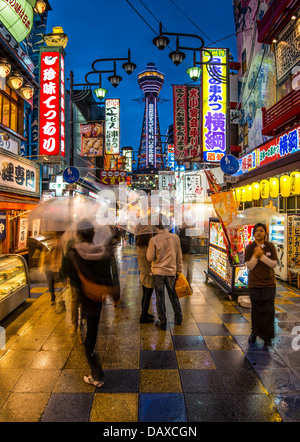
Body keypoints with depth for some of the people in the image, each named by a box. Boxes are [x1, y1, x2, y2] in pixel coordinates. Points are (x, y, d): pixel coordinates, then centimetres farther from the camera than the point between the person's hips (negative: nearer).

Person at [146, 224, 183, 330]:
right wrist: (179, 270, 12)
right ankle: (178, 318, 32)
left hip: (158, 272, -2)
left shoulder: (153, 240, -12)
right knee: (174, 296, 19)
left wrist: (149, 248, 5)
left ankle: (162, 322, 16)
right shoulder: (175, 237, -3)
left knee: (160, 297, 8)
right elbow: (179, 256, 3)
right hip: (171, 271, 3)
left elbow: (150, 258, -9)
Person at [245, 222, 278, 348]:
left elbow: (274, 264, -6)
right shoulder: (250, 248, -2)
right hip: (254, 283, 0)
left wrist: (262, 255, -19)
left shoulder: (270, 246, -1)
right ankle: (255, 332, 29)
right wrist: (255, 255, -21)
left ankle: (267, 336, 14)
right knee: (256, 309, 11)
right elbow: (249, 266, -6)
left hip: (269, 283, 0)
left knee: (268, 310, 1)